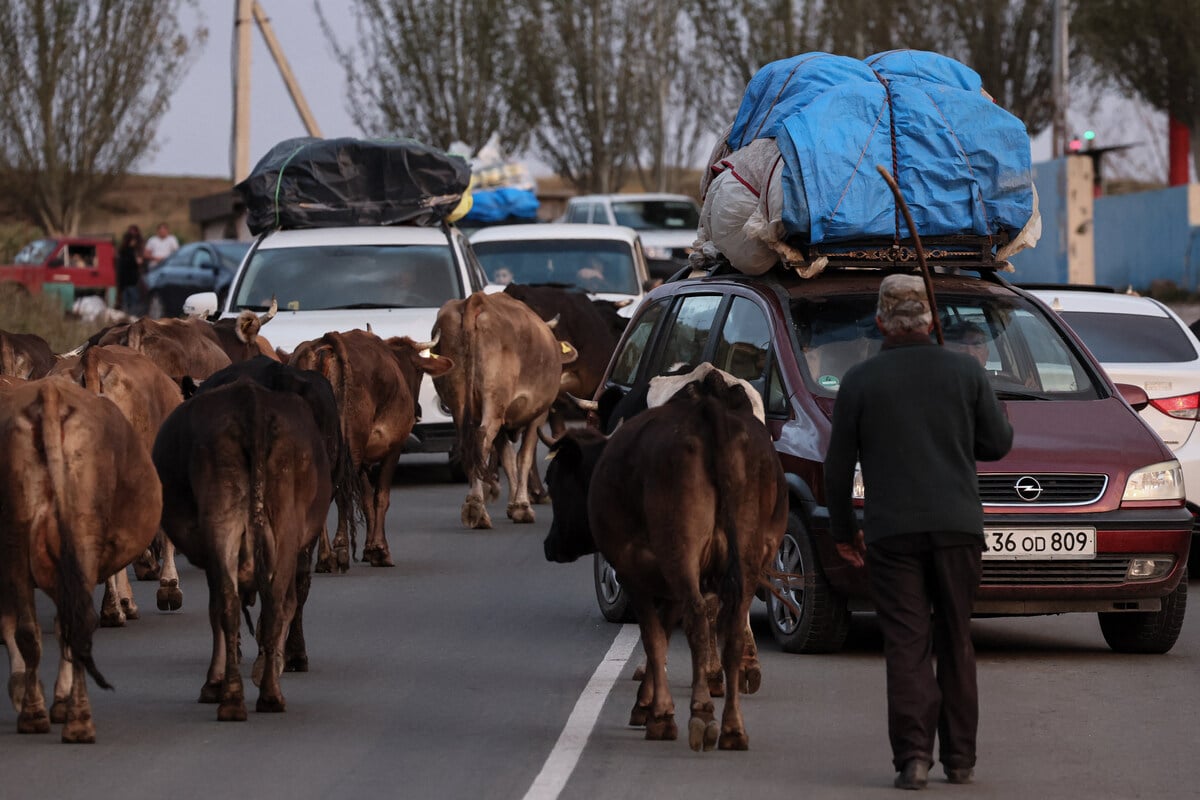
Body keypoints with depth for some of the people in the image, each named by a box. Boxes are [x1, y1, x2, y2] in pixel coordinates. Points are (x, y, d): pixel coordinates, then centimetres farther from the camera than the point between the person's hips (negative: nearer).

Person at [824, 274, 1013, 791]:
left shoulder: (859, 381, 0)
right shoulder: (965, 372, 2)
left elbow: (837, 467, 3)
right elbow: (998, 443, 7)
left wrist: (842, 529, 15)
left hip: (891, 532, -1)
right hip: (957, 527, 1)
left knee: (907, 645, -2)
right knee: (955, 642, 11)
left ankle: (913, 757, -13)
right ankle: (959, 758, 14)